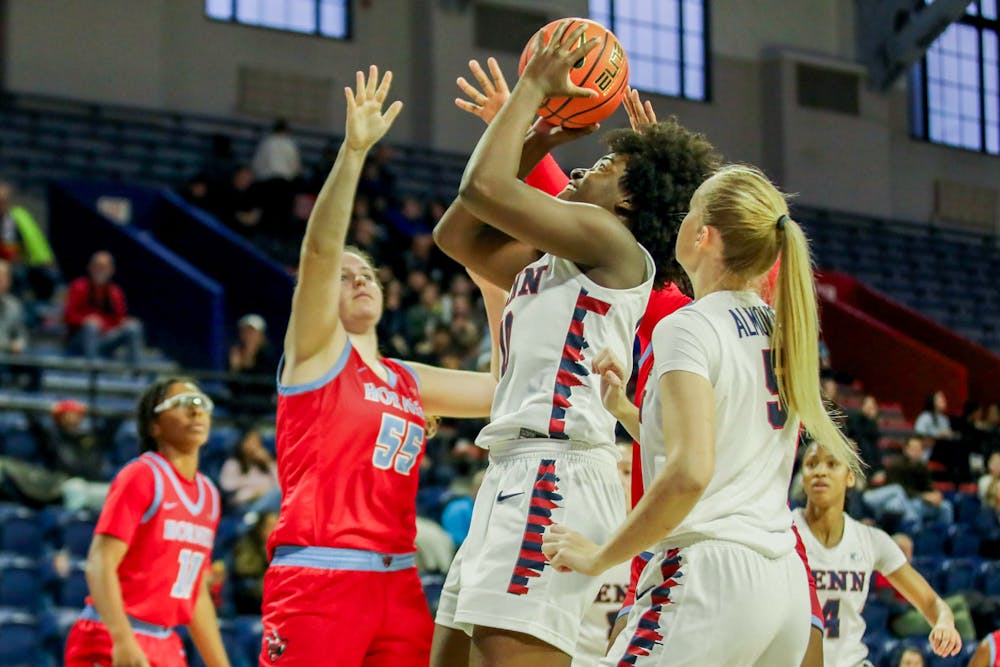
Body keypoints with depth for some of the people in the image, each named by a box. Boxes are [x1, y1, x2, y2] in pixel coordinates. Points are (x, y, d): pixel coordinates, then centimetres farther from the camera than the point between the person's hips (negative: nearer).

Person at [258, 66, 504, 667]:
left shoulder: (409, 381, 20)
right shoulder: (315, 350, 3)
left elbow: (507, 388, 25)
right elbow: (320, 249, -12)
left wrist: (493, 285, 21)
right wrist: (354, 150, -21)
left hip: (398, 583, 7)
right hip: (317, 580, -7)